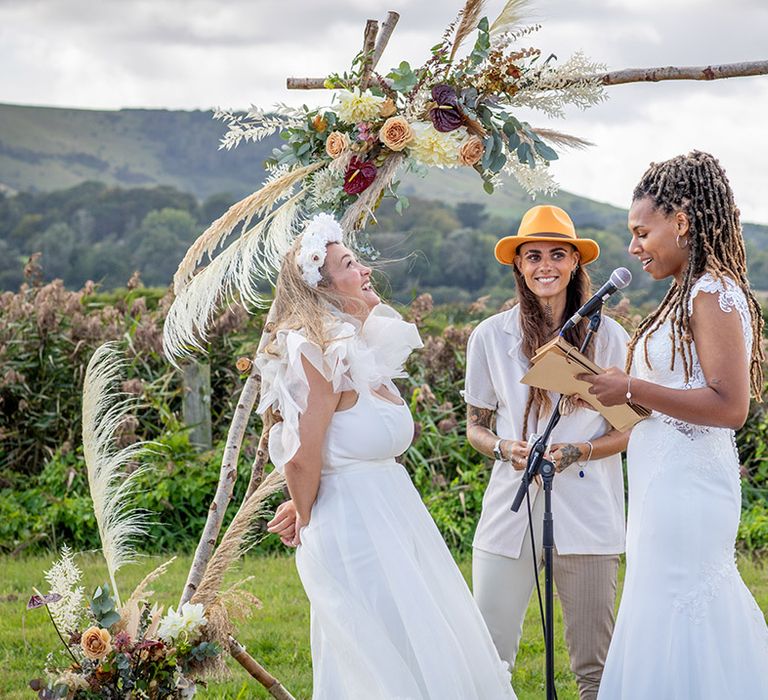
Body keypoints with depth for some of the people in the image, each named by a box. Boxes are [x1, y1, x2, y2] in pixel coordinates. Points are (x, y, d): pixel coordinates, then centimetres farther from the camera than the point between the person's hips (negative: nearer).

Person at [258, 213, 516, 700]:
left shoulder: (363, 349, 10)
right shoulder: (321, 354, -18)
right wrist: (306, 519, -3)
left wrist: (305, 507, 9)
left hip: (394, 512, 9)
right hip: (355, 526, -9)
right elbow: (303, 455, -19)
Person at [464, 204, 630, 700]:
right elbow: (476, 426, 13)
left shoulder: (607, 337, 2)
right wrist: (504, 448, -9)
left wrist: (577, 452, -11)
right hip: (511, 506, 1)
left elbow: (630, 430, 6)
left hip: (586, 511, -1)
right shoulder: (491, 336, 5)